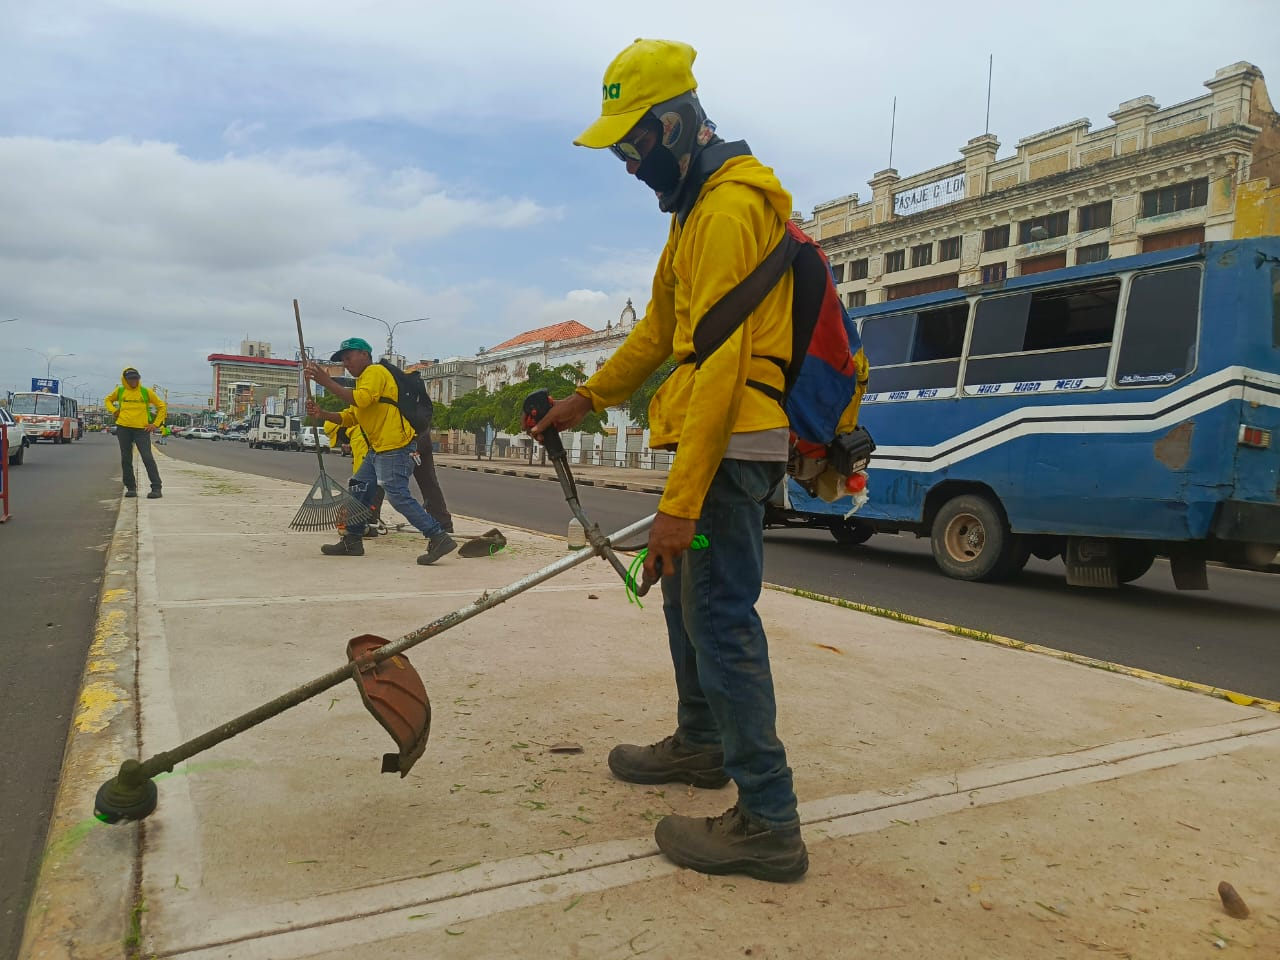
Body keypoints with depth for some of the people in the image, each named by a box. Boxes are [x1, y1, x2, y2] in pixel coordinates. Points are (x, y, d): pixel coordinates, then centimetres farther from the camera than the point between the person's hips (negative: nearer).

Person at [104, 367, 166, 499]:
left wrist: (156, 424, 0)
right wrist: (114, 410, 6)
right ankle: (131, 488, 15)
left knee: (148, 458, -10)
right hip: (123, 428, 3)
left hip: (142, 429, -3)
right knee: (126, 459, 6)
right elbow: (107, 400, 26)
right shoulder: (120, 391, 8)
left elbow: (161, 406, 7)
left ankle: (156, 488, -10)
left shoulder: (146, 392, 1)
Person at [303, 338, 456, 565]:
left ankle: (439, 538, -18)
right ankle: (352, 541, 26)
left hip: (394, 448, -11)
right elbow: (351, 417, 19)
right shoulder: (363, 380, 26)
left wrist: (326, 381, -22)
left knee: (398, 496, -17)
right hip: (377, 449, 11)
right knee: (359, 490, 15)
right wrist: (322, 414, 3)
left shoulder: (375, 372, -7)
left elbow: (360, 400, -25)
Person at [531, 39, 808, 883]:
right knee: (686, 592, 20)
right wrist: (588, 397, 24)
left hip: (730, 442, -11)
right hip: (715, 432, 11)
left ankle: (768, 821, -1)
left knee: (720, 616, -10)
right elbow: (662, 325, 25)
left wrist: (680, 502, -25)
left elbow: (720, 363, -24)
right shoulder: (698, 207, 19)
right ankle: (700, 744, 38)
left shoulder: (730, 209, -16)